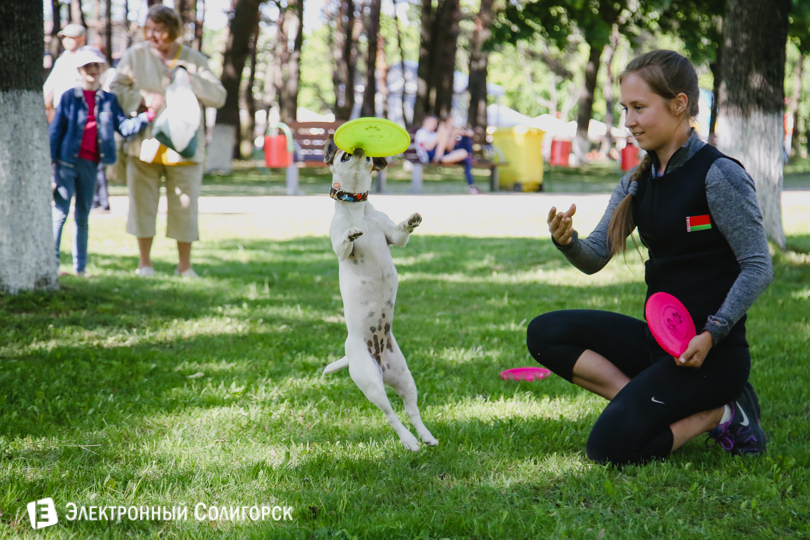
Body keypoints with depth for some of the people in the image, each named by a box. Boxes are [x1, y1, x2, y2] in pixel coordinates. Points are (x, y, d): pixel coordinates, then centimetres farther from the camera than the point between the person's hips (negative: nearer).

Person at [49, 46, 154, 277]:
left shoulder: (109, 100, 9)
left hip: (90, 164, 4)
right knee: (60, 212, -6)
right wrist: (50, 163, -6)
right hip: (67, 161, -4)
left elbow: (124, 126, 2)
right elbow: (55, 131, -1)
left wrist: (148, 116, -12)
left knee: (83, 216, 10)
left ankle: (80, 267, 15)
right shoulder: (69, 98, 0)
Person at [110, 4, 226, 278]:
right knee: (143, 203, 4)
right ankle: (144, 263, 15)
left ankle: (184, 266, 12)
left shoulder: (194, 60, 5)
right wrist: (143, 99, -14)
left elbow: (219, 97, -1)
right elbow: (115, 89, 2)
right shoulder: (135, 56, 5)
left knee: (185, 206, 2)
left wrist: (189, 80, -14)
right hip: (145, 146, 0)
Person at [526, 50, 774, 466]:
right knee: (545, 333, -4)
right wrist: (566, 241, -18)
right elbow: (595, 257, 5)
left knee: (611, 446, -23)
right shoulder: (637, 182, 9)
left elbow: (758, 267, -13)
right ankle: (651, 403, -8)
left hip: (712, 350, -8)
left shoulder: (719, 175, -13)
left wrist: (712, 333, -23)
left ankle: (719, 413, -3)